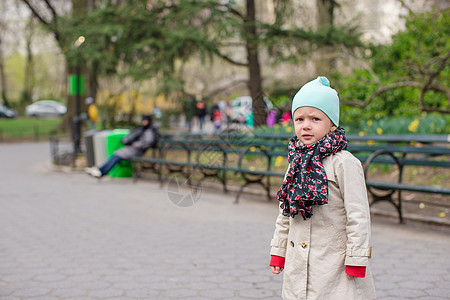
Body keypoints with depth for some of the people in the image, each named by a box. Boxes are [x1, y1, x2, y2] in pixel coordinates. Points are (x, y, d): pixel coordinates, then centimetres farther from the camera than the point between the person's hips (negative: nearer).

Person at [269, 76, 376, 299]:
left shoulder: (343, 163, -12)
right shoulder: (297, 163, 9)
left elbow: (358, 215, -12)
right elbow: (284, 214, 16)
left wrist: (357, 260, -13)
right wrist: (278, 251, 16)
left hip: (334, 262, -6)